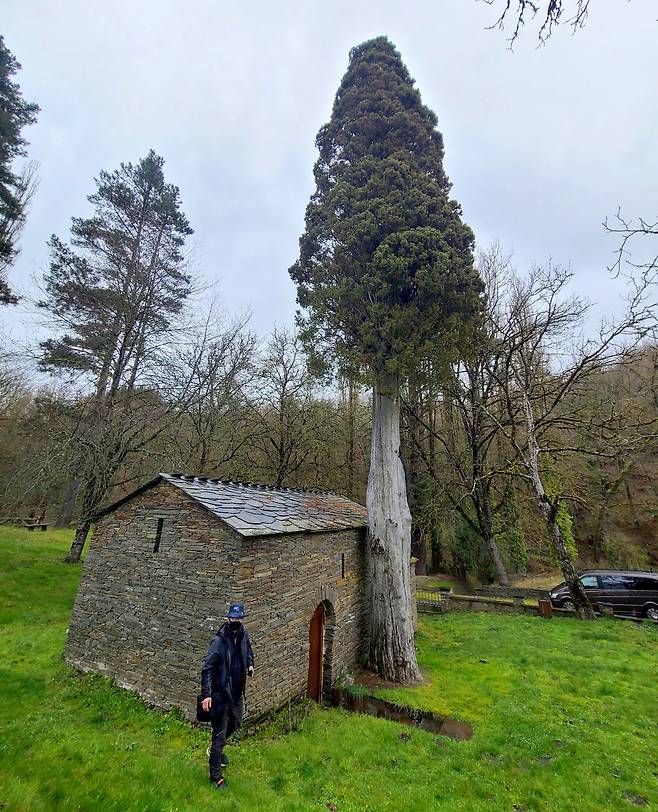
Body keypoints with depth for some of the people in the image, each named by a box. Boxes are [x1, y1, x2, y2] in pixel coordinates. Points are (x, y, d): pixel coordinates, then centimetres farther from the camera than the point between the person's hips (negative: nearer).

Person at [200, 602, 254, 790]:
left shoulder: (243, 634, -7)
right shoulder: (219, 640, -26)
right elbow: (207, 669, -22)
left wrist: (250, 665, -5)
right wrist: (206, 695, -26)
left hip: (237, 690, 7)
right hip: (220, 692, -7)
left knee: (236, 722, 26)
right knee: (219, 734, 5)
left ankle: (217, 748, 52)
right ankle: (215, 775, 26)